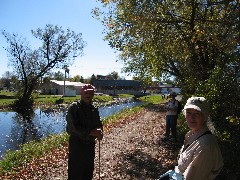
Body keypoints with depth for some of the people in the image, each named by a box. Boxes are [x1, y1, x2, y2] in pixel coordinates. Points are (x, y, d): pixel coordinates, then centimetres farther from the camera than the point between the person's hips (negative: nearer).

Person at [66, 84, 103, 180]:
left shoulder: (94, 109, 7)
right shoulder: (74, 108, -13)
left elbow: (99, 124, 11)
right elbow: (73, 127, -21)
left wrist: (99, 132, -12)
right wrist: (90, 132, -27)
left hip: (90, 144, 7)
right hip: (77, 144, -6)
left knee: (89, 172, 20)